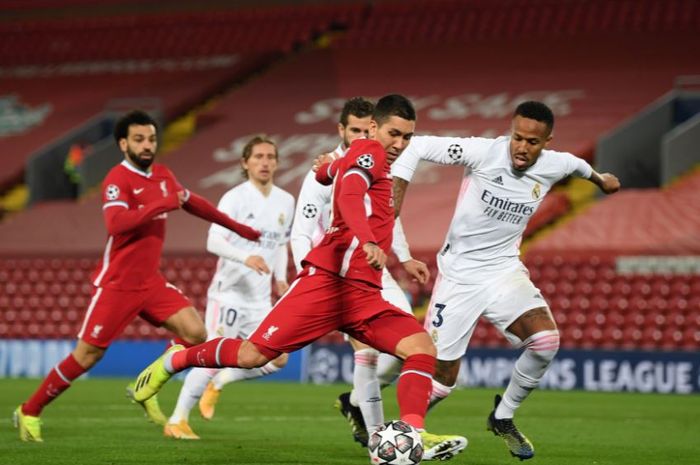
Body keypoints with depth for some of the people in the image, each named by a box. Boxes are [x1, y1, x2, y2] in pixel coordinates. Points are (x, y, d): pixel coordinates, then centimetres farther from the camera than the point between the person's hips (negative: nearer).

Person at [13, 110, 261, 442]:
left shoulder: (162, 175, 7)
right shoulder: (117, 179, -16)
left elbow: (193, 202, 25)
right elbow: (116, 223, -33)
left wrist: (237, 227, 29)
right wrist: (162, 205, -34)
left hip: (150, 282, 7)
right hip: (116, 284, -7)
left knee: (195, 332, -7)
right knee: (87, 356, -5)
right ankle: (29, 412, 10)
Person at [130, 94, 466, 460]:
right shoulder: (368, 151, -2)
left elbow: (326, 172, 44)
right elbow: (349, 197, -24)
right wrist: (368, 241, -38)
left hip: (364, 294, 9)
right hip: (328, 280, -9)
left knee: (422, 347, -12)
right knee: (253, 355, -9)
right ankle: (174, 361, 14)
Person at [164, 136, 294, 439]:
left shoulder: (286, 201, 10)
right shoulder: (234, 198, -9)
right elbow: (213, 241, -20)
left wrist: (281, 277, 8)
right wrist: (246, 258, -35)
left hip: (261, 298, 6)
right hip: (228, 292, -6)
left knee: (276, 360, 0)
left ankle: (220, 381, 19)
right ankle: (177, 420, -2)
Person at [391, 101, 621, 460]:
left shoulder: (553, 166, -4)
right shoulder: (484, 153, -18)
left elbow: (575, 163, 21)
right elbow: (416, 147, -16)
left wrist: (599, 178, 42)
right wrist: (394, 201, -22)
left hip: (504, 270, 4)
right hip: (458, 276, -4)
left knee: (546, 341, -22)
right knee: (441, 380, -6)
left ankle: (502, 418, 3)